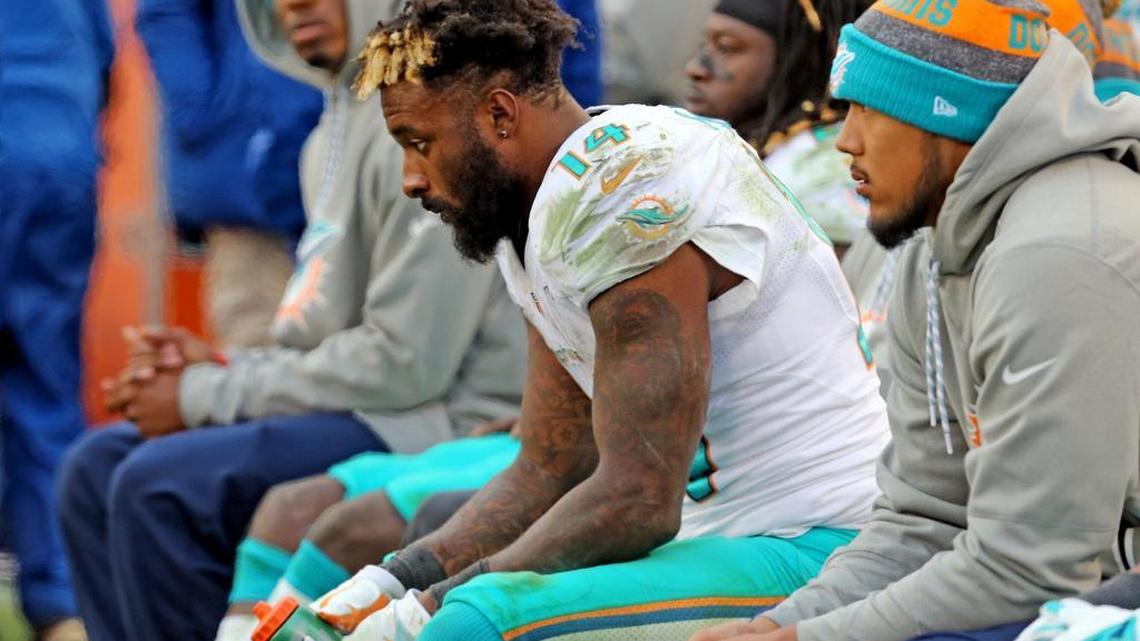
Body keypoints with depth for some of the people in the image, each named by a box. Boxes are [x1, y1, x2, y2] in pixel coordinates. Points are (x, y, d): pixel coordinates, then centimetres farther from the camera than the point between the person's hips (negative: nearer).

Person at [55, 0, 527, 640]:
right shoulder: (340, 129, 17)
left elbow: (406, 360, -20)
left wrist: (208, 396, -12)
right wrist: (223, 367, 2)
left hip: (441, 423, -10)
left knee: (160, 484, -23)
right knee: (98, 467, 5)